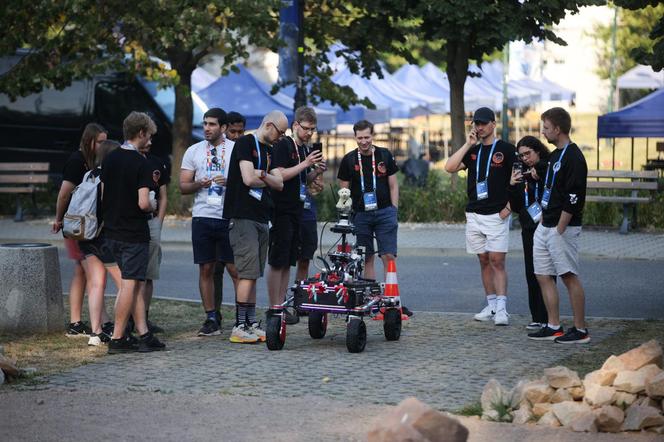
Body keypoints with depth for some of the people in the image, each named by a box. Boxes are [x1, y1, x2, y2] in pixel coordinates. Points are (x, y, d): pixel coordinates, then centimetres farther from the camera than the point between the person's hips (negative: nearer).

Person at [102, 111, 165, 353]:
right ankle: (117, 338, 0)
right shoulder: (140, 163, -15)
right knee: (129, 285, -2)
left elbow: (103, 196, 13)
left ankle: (143, 333, 13)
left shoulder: (110, 159, 7)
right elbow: (143, 203, -21)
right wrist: (153, 205, 0)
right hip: (134, 233, -7)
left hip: (112, 231, 8)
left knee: (133, 284, 13)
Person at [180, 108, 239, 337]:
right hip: (202, 217, 3)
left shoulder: (236, 149, 4)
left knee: (234, 268, -6)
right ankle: (212, 319, 11)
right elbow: (183, 186, 10)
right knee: (206, 269, 4)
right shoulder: (193, 151, 11)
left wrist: (229, 182, -16)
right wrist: (199, 184, -10)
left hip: (229, 217, -3)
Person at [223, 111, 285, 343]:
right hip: (243, 217, -8)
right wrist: (268, 179, 3)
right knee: (248, 273, -12)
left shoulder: (268, 151, 20)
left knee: (253, 274, 9)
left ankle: (251, 324, 12)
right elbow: (248, 178, -16)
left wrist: (262, 175, -9)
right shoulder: (245, 143, -6)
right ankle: (240, 327, -11)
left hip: (261, 218, 8)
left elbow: (279, 183, 10)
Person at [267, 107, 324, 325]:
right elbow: (279, 175, -19)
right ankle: (275, 308, -4)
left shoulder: (304, 149, 17)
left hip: (296, 211, 9)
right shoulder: (283, 145, -9)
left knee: (288, 261, 10)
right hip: (281, 211, -9)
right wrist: (306, 164, -19)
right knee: (276, 261, -5)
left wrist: (317, 171, 5)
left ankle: (282, 305, 14)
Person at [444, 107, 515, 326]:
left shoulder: (506, 149, -2)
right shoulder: (472, 150, 12)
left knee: (497, 261, -10)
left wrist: (509, 206, -8)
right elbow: (449, 167, -2)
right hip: (474, 215, 5)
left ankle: (501, 308, -13)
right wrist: (468, 144, -5)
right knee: (484, 261, 8)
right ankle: (491, 306, 14)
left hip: (497, 215, -5)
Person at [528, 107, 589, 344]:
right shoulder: (555, 155, 15)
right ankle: (554, 327, 14)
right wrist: (543, 220, 16)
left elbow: (573, 199, -20)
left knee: (570, 277, -5)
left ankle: (580, 330, 1)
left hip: (562, 228, -10)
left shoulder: (573, 157, -15)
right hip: (545, 227, 10)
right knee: (543, 276, 8)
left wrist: (559, 230, -20)